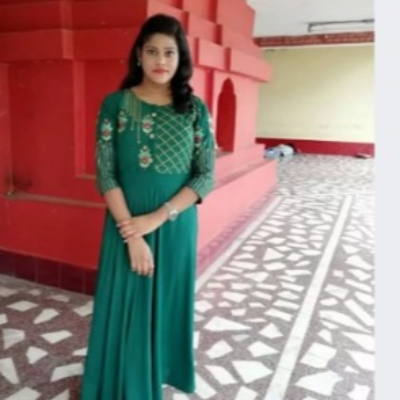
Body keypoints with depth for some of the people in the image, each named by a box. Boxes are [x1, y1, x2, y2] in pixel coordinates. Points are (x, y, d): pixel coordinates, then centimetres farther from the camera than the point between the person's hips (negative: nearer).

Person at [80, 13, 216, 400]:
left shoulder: (195, 109, -2)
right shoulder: (116, 104, -4)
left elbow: (206, 176, -6)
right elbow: (105, 175, -8)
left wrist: (157, 217, -17)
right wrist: (132, 234, -15)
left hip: (176, 225, 1)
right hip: (127, 225, -1)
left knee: (168, 302, 15)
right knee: (126, 307, 10)